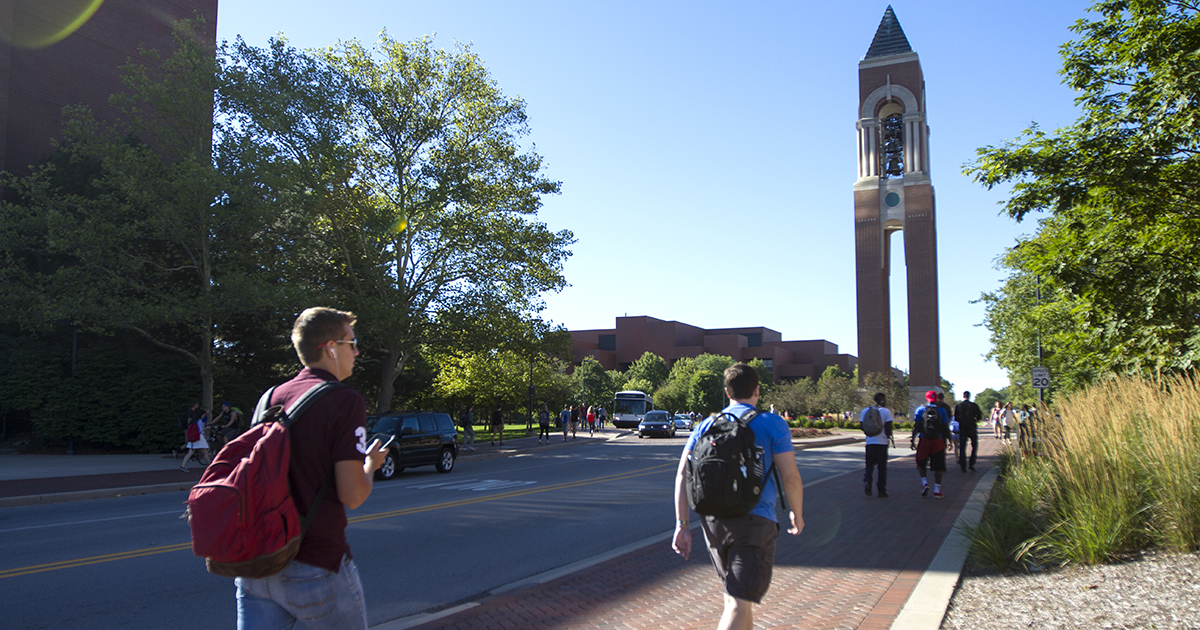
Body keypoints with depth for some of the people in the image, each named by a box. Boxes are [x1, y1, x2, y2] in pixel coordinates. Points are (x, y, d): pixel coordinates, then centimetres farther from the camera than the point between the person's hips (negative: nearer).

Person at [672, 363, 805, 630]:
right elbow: (791, 478, -4)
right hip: (754, 522, -5)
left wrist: (682, 524, 3)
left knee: (737, 594, 26)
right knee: (738, 604, -7)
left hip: (712, 522, 5)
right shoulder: (772, 424, 0)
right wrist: (797, 515, 14)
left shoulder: (707, 425, 11)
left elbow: (682, 473, 2)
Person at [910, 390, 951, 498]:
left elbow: (916, 426, -1)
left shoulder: (920, 410, 2)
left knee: (921, 464, 15)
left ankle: (925, 483, -4)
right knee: (938, 466, 6)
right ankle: (937, 490, 5)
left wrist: (913, 440, 3)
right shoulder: (942, 411, 3)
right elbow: (945, 428, 2)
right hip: (937, 441, 0)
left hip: (924, 441, 0)